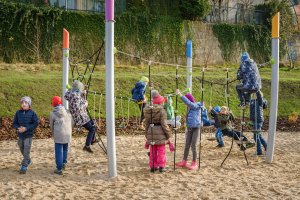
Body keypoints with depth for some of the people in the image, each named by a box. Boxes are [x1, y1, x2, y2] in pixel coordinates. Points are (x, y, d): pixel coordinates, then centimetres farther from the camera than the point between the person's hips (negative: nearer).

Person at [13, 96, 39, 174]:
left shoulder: (32, 113, -7)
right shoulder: (18, 113, 1)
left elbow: (36, 123, -10)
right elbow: (14, 123, 5)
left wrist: (26, 128, -19)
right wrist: (18, 128, -17)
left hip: (28, 134, -4)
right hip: (20, 135, 4)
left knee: (26, 151, -8)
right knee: (22, 149, 18)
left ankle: (24, 166, -5)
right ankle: (28, 160, 41)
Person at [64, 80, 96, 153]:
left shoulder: (72, 93, 6)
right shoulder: (75, 95, -24)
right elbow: (77, 108, -30)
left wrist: (83, 95, 9)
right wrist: (85, 104, -16)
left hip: (82, 115, 10)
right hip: (80, 117, -10)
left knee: (92, 123, 27)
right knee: (92, 129, -8)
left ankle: (92, 140, 40)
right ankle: (87, 146, -7)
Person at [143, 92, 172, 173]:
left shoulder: (148, 111, 4)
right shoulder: (161, 111, -13)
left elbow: (146, 123, 9)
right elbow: (164, 124, -16)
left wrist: (147, 134, 19)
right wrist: (168, 134, -6)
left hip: (151, 132, 5)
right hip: (160, 133, -5)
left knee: (153, 151, 14)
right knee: (161, 151, 5)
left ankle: (152, 166, 19)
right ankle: (161, 167, 7)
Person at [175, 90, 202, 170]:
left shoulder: (196, 106, -11)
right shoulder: (189, 108, 10)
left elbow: (188, 102, -28)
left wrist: (180, 94, -27)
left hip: (196, 128, -7)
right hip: (189, 128, 7)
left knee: (193, 146, -3)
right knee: (187, 145, 9)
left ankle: (194, 163, 7)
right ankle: (184, 162, 16)